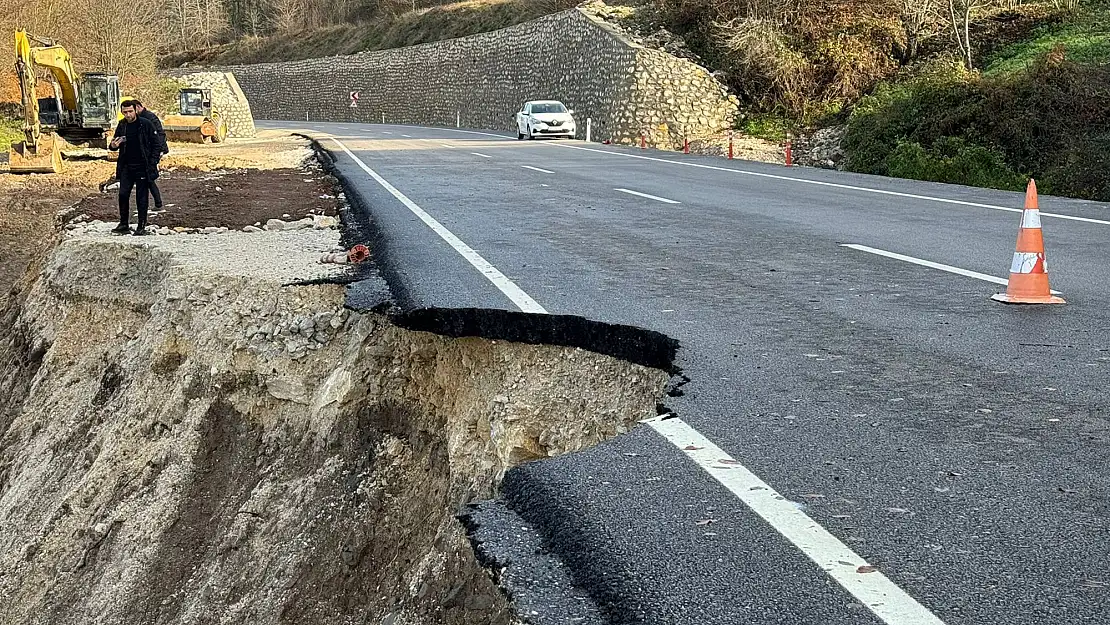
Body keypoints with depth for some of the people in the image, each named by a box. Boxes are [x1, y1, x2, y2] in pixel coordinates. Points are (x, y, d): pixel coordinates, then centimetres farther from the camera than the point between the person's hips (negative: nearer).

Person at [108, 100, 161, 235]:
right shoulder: (121, 125, 6)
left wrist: (152, 164, -12)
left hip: (142, 168, -4)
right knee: (123, 194, 1)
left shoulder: (146, 125, -7)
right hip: (126, 167, 4)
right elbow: (115, 143, 17)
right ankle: (123, 225, 11)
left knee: (142, 197, 2)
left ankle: (142, 226, 10)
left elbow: (157, 145, -5)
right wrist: (113, 145, -8)